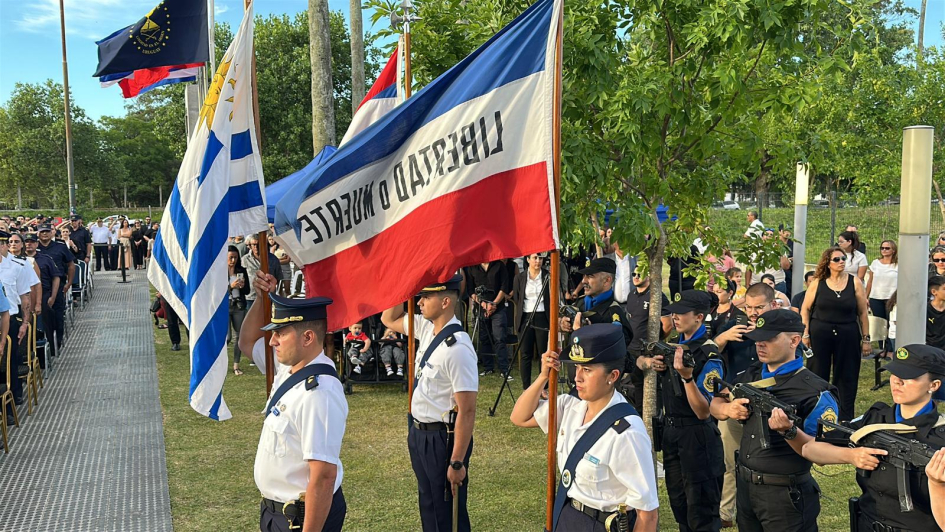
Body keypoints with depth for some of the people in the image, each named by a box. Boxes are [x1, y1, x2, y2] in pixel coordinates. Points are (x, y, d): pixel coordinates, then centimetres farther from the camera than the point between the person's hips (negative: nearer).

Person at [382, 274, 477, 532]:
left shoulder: (457, 348, -26)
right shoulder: (426, 328, -1)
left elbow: (467, 411, -24)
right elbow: (389, 319, 17)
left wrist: (457, 462, -21)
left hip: (442, 439, -8)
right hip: (419, 432, 8)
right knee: (428, 507, 23)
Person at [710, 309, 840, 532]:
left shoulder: (815, 391, -14)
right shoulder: (752, 375, 6)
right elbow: (715, 403, 14)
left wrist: (790, 432, -35)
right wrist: (727, 409, -8)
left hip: (786, 496, -6)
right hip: (745, 488, 6)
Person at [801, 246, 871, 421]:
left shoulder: (854, 282, 0)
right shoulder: (817, 282, -1)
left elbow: (863, 312, 3)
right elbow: (805, 309, 4)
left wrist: (866, 339, 2)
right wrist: (805, 334, -3)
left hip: (848, 336, 0)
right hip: (819, 334, 0)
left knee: (847, 377, 6)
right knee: (818, 375, 7)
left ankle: (846, 418, 17)